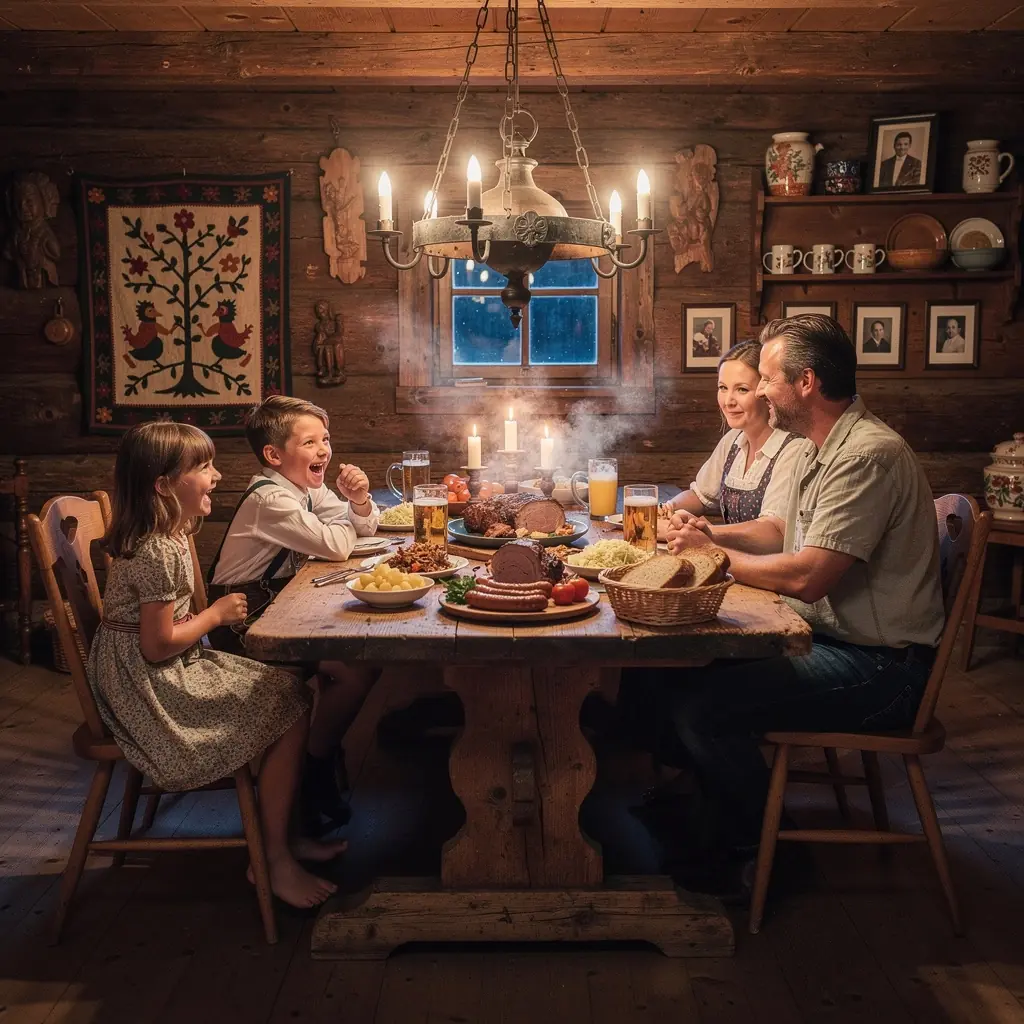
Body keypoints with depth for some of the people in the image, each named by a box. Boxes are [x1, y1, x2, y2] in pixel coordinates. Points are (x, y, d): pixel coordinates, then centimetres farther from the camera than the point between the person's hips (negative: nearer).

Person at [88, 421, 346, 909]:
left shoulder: (167, 537, 8)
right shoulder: (160, 552, -24)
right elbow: (157, 645, -24)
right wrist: (216, 614, -12)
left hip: (170, 671, 10)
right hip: (150, 686, -10)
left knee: (287, 689, 8)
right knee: (291, 711, -12)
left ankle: (281, 836, 15)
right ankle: (274, 860, 1)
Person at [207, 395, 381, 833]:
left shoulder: (307, 488, 8)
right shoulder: (270, 499, -20)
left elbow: (365, 527, 13)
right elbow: (336, 546, -25)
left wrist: (358, 500, -9)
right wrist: (343, 514, -3)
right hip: (244, 620, -9)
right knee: (359, 669, -16)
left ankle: (324, 744, 20)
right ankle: (312, 773, 3)